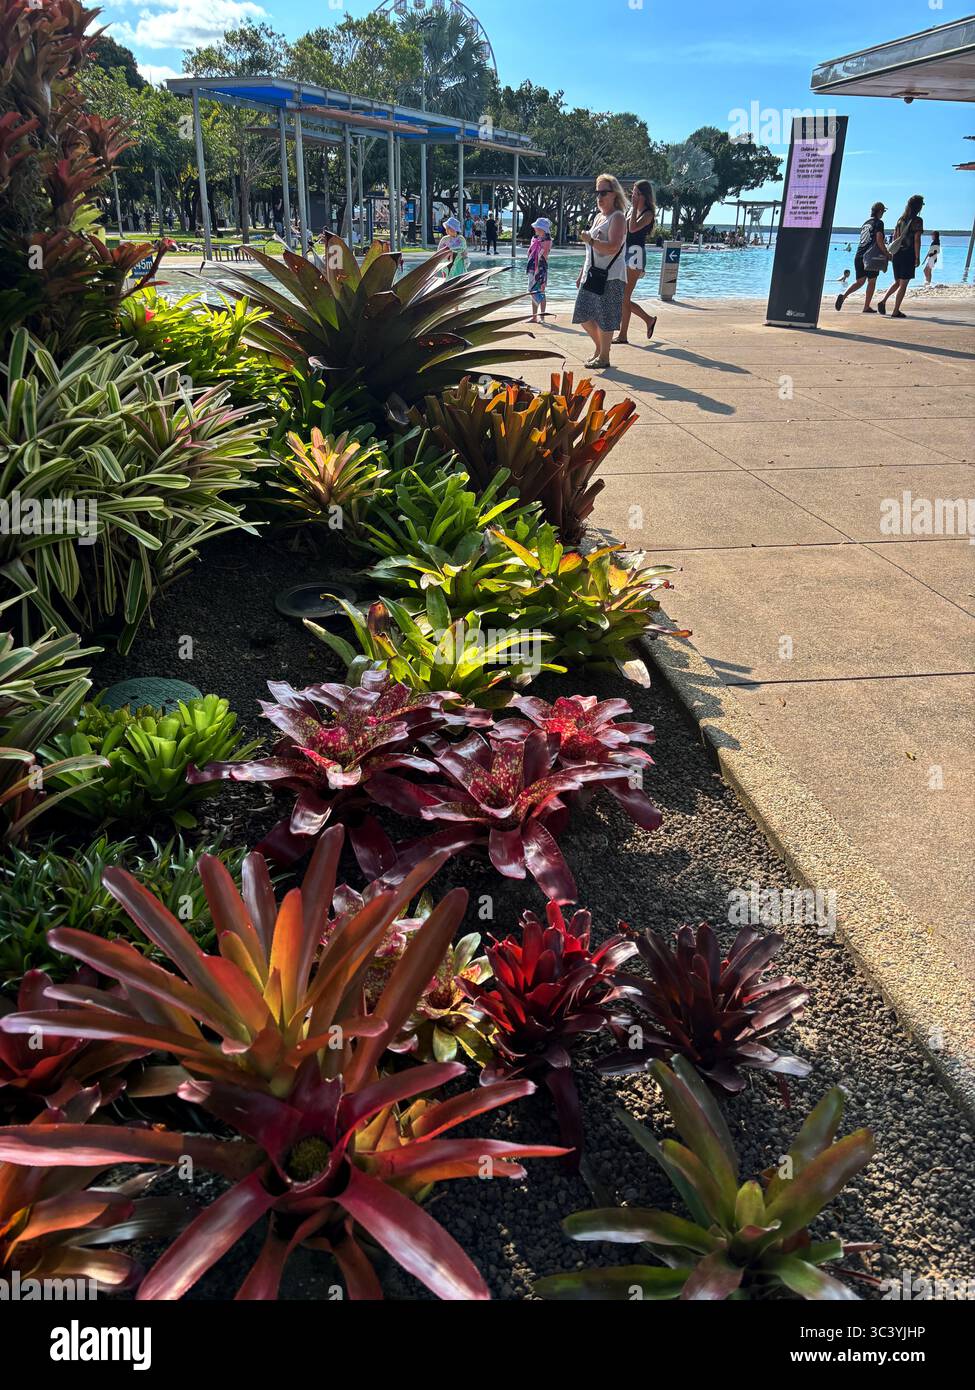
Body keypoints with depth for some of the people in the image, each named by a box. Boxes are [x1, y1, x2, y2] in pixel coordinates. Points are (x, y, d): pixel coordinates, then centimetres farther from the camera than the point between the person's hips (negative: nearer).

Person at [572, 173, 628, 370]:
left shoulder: (617, 217, -9)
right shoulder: (598, 217, 18)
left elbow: (613, 248, -22)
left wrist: (590, 240, -24)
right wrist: (582, 273, 22)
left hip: (610, 276, -9)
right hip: (592, 274, 9)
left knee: (604, 318, -4)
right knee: (583, 315, 10)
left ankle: (604, 357, 7)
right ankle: (599, 347, 27)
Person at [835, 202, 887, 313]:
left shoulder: (865, 223, 17)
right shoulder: (878, 223, -5)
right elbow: (879, 240, -15)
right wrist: (887, 254, -5)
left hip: (859, 255, 6)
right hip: (872, 257, -6)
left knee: (860, 281, 12)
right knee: (871, 281, 4)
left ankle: (843, 295, -12)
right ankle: (866, 307, 3)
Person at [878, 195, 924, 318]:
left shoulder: (901, 219, 10)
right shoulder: (917, 220, -9)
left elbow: (895, 237, 11)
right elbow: (917, 240, -13)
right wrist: (917, 258, -11)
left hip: (897, 253, 6)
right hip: (908, 254, -6)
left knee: (897, 282, 19)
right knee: (903, 284, 0)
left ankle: (883, 301, 1)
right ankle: (896, 311, -1)